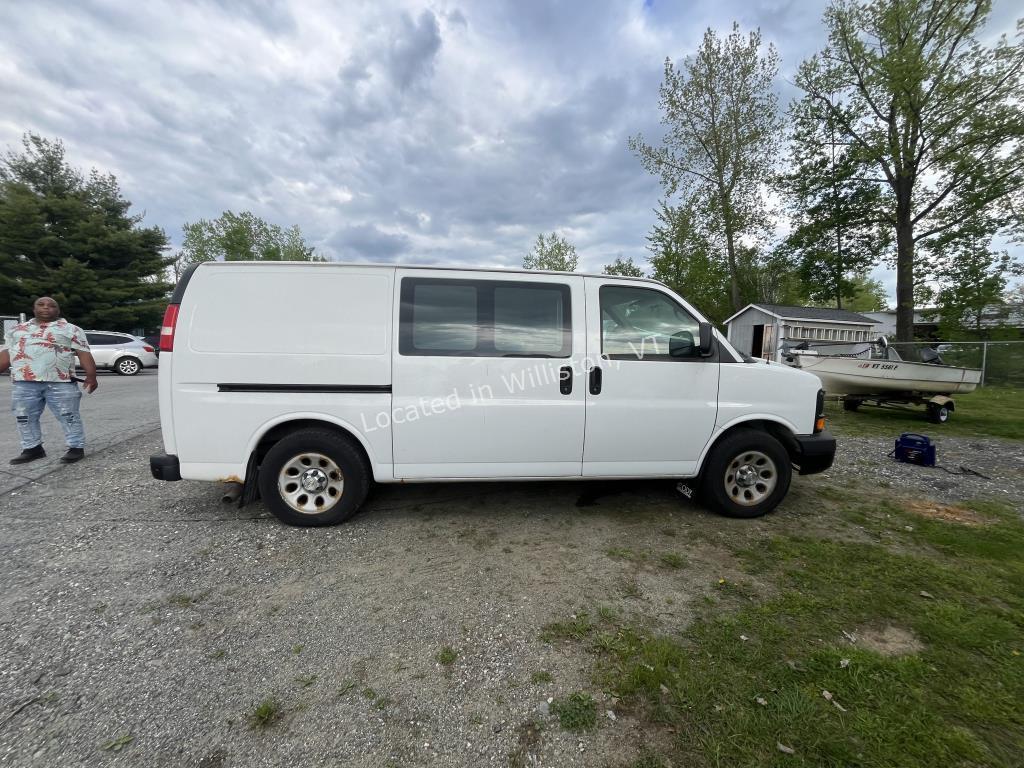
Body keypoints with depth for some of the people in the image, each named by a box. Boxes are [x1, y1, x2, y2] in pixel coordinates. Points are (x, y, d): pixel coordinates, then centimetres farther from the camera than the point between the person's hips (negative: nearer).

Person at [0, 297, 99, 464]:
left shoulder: (71, 329, 3)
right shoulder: (19, 329, 19)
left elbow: (84, 354, -4)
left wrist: (91, 376, -14)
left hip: (60, 382, -5)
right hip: (23, 382, 5)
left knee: (68, 416, -3)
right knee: (24, 417, 10)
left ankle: (76, 447, 3)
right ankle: (32, 449, 21)